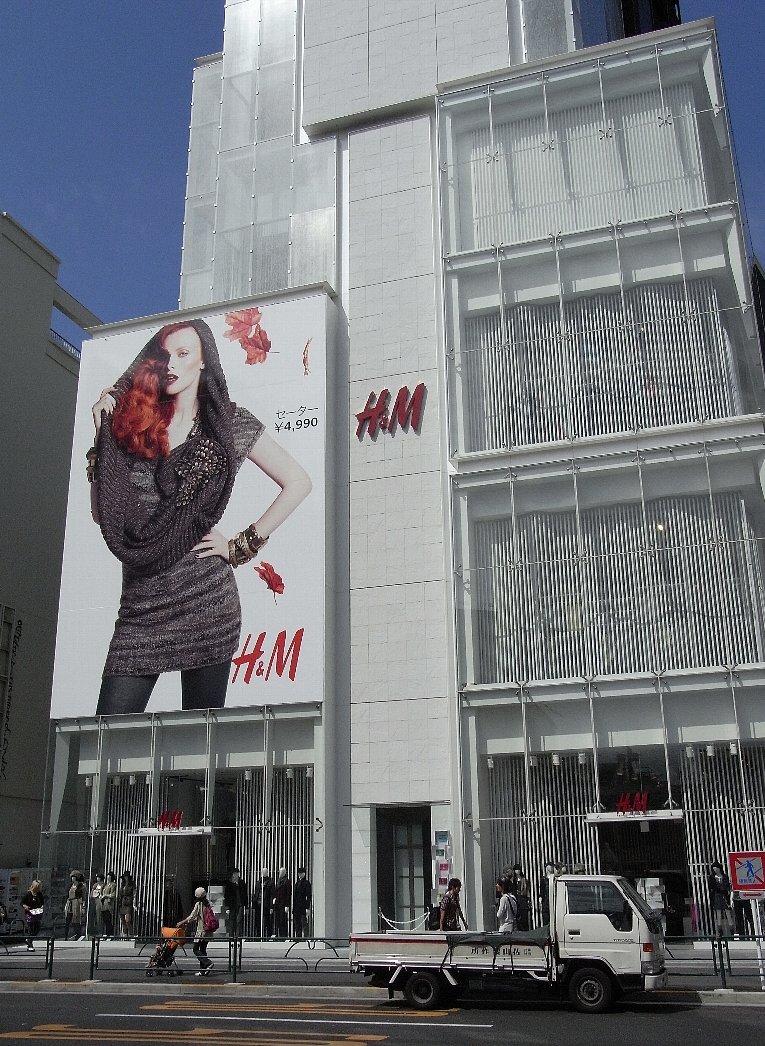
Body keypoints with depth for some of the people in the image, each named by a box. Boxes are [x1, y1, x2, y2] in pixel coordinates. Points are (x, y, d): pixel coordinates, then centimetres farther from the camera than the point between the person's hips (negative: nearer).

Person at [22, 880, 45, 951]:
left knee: (37, 929, 7)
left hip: (38, 914, 5)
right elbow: (22, 903, -3)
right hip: (29, 914, -5)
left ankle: (29, 940, 31)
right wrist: (25, 906, -22)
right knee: (31, 930, -4)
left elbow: (43, 902, 18)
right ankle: (30, 946, 4)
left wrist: (42, 907, -2)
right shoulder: (28, 894, -7)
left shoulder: (40, 894, 7)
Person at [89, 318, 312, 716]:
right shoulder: (134, 421, 12)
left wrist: (241, 547, -2)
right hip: (141, 603, 3)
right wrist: (104, 435, 4)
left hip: (204, 597, -3)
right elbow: (101, 513, 10)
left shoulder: (228, 424, 5)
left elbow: (298, 483, 3)